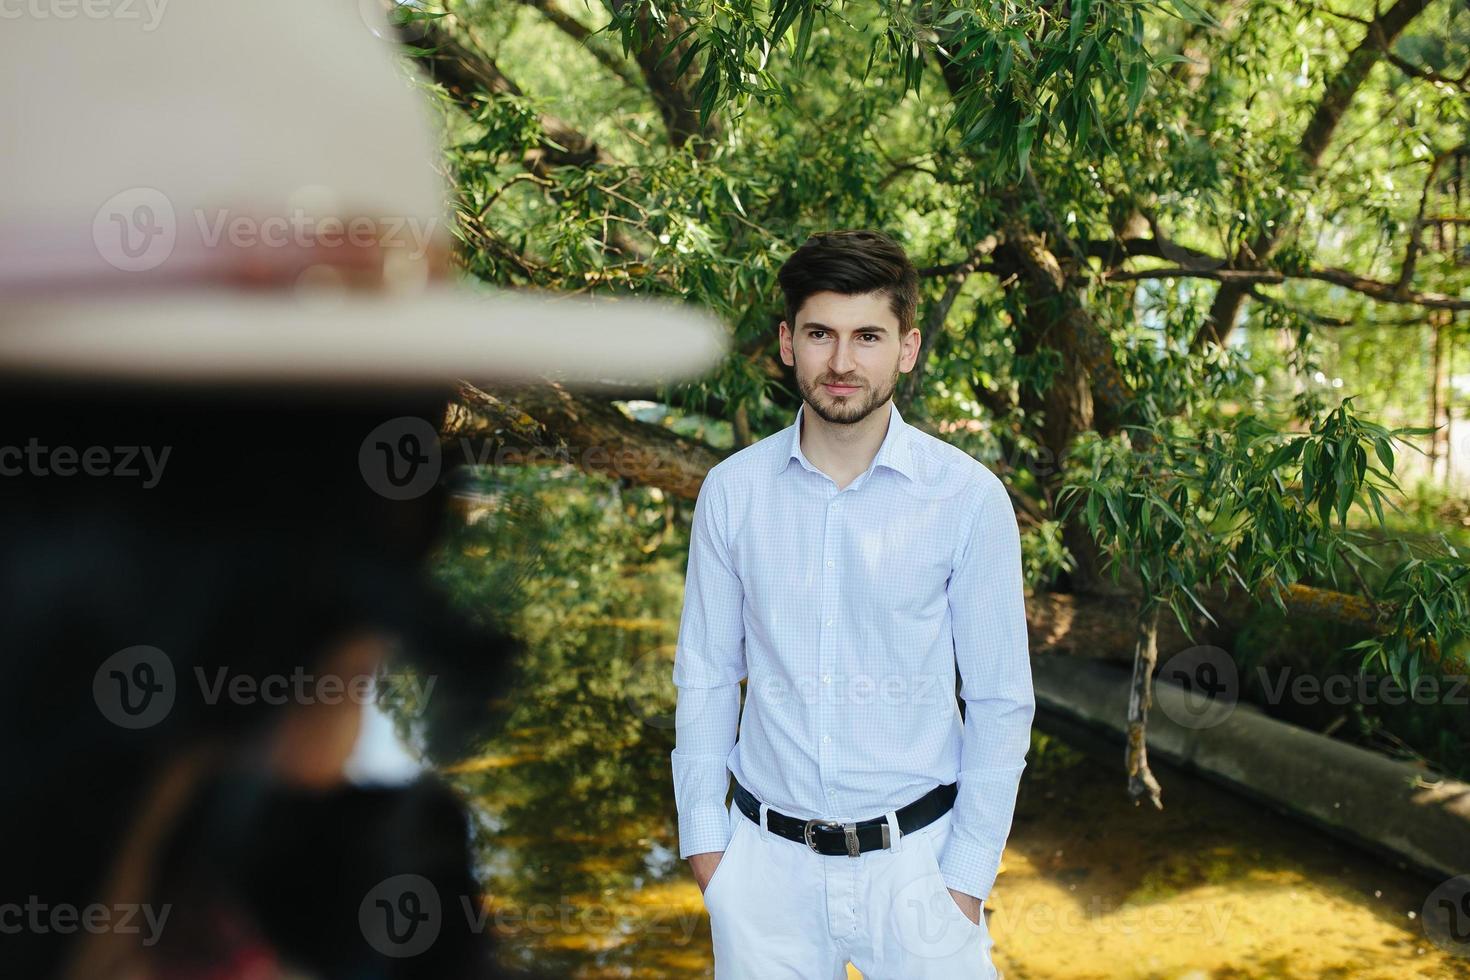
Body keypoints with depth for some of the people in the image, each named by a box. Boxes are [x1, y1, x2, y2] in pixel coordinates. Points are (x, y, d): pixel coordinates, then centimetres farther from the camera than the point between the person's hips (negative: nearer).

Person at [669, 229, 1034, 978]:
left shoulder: (969, 498, -10)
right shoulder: (731, 491, -5)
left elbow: (1000, 701, -5)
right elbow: (706, 677, 3)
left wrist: (968, 874, -5)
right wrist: (702, 835, 3)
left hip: (914, 856, -1)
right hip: (765, 859, 2)